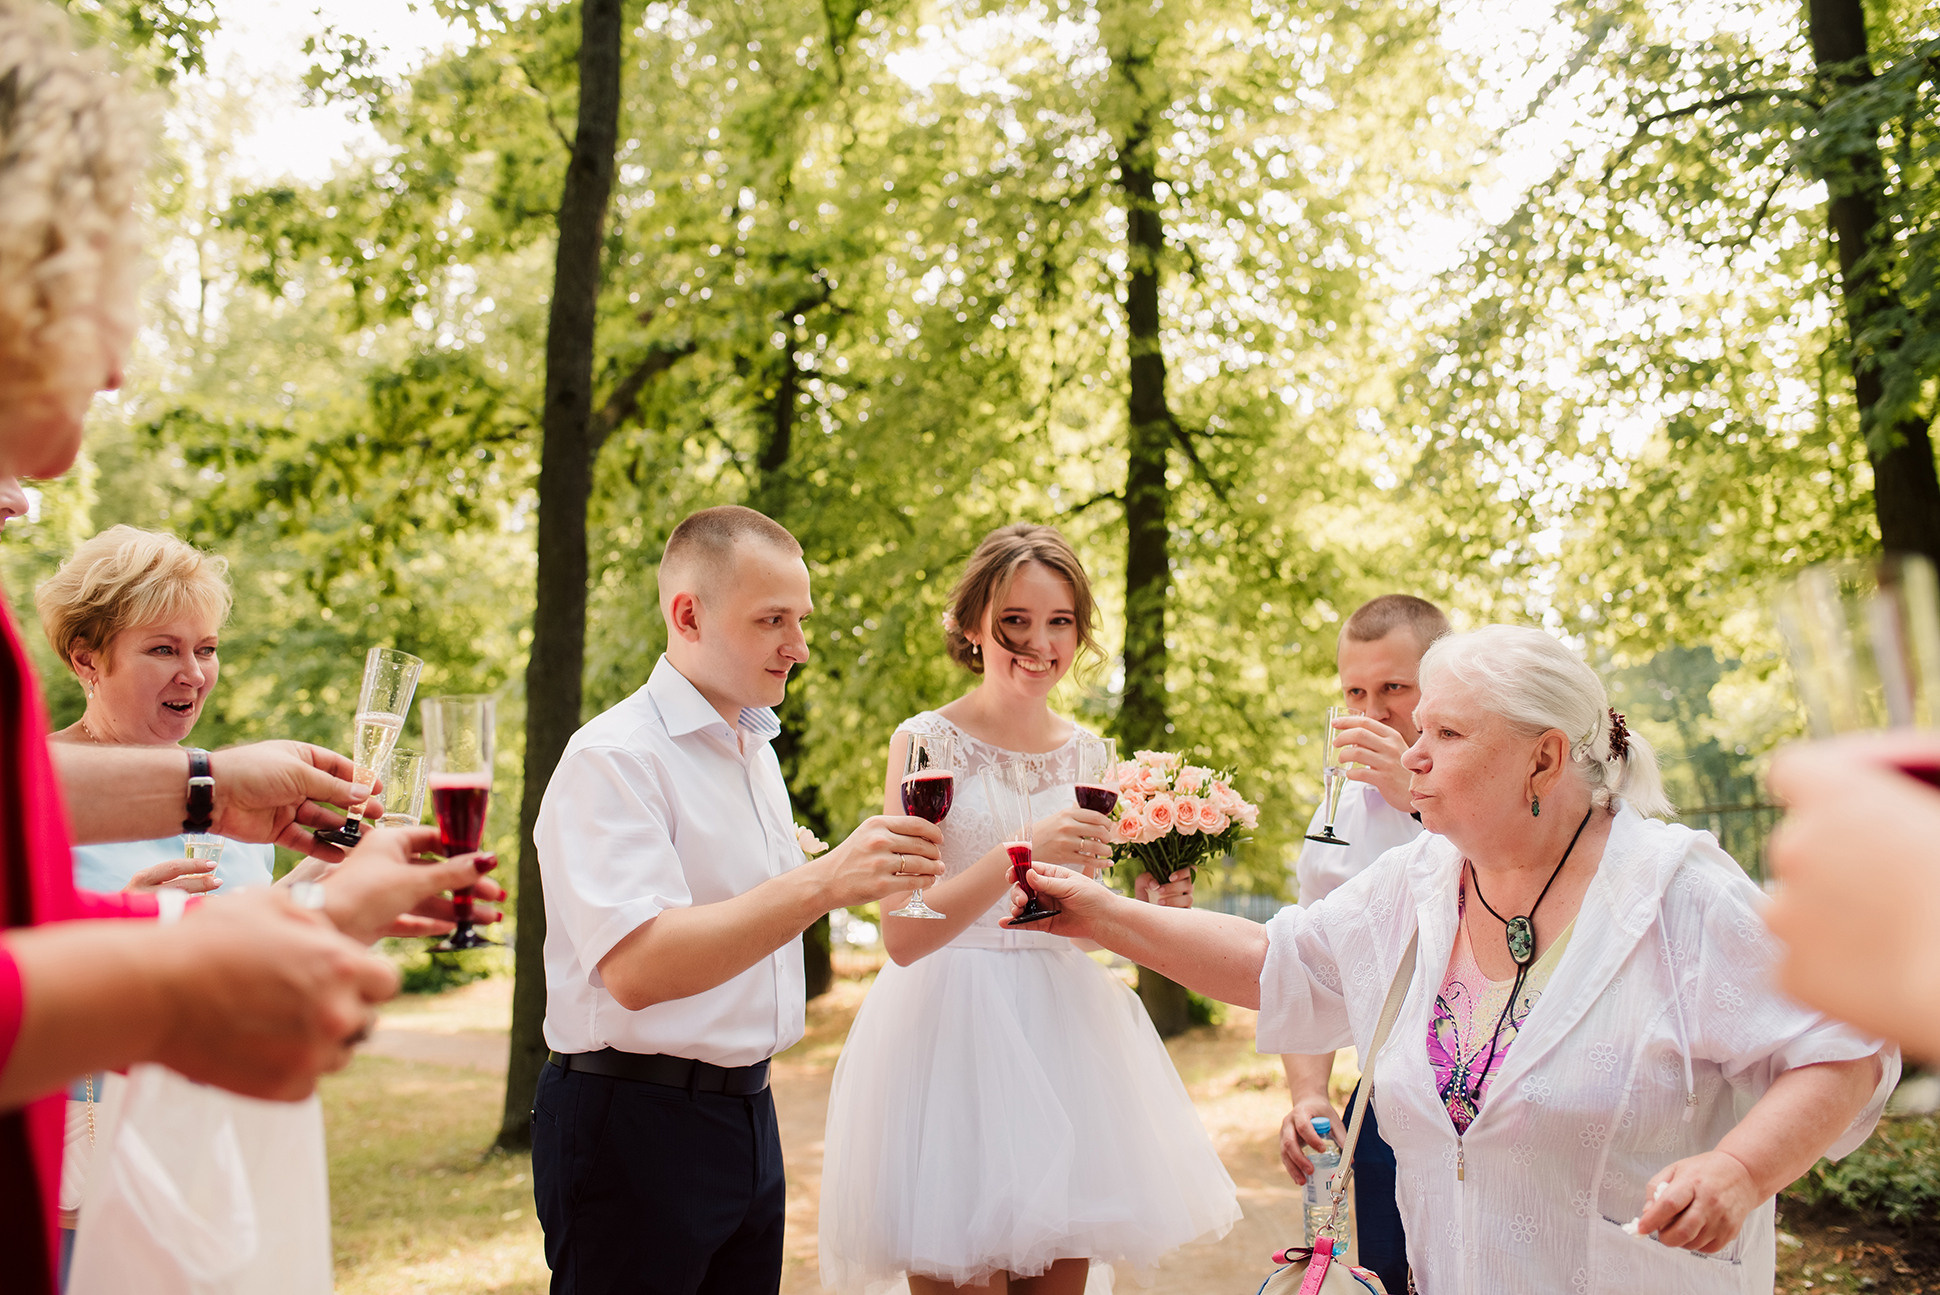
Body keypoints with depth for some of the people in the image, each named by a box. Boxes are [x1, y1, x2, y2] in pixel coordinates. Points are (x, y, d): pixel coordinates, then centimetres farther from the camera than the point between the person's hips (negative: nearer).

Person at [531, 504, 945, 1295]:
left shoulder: (756, 748, 13)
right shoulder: (612, 758, -16)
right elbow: (637, 969, -28)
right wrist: (822, 882, -34)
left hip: (747, 1113, 8)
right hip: (636, 1130, -8)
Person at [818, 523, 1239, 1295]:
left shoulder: (1086, 754, 9)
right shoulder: (928, 742, -6)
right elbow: (904, 935, -14)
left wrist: (1148, 906, -2)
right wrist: (1022, 852, -26)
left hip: (1066, 1028, 5)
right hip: (951, 1026, -5)